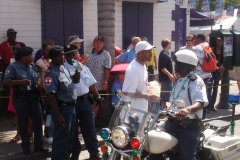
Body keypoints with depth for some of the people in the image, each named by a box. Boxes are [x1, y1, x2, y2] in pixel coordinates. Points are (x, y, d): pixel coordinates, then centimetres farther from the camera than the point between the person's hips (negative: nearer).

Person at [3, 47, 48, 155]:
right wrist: (21, 82, -27)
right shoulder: (13, 67, -12)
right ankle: (26, 147, 21)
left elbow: (38, 78, 19)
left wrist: (38, 82, -5)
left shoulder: (32, 67, 7)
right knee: (23, 122, 8)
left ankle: (38, 145, 16)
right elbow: (6, 81, -18)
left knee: (38, 120, 5)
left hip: (33, 96, 5)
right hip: (20, 97, -5)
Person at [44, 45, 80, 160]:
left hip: (71, 106, 9)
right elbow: (51, 95, -23)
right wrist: (58, 115, -25)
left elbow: (76, 80, 22)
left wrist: (77, 70, 1)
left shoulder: (63, 68, 8)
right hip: (62, 108, -9)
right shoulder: (52, 73, -19)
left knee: (70, 137, 20)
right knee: (61, 138, 1)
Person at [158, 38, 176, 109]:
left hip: (167, 78, 10)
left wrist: (171, 75, 23)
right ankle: (164, 108, -2)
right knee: (165, 96, -6)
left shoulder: (165, 53, 14)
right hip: (165, 78, -10)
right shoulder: (164, 54, -17)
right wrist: (169, 75, -26)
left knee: (165, 95, 16)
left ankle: (164, 108, 24)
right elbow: (162, 68, -24)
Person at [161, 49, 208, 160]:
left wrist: (188, 109, -49)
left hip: (189, 125, -8)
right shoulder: (179, 80, 16)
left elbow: (200, 103, -30)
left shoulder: (195, 81, -14)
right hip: (173, 121, 8)